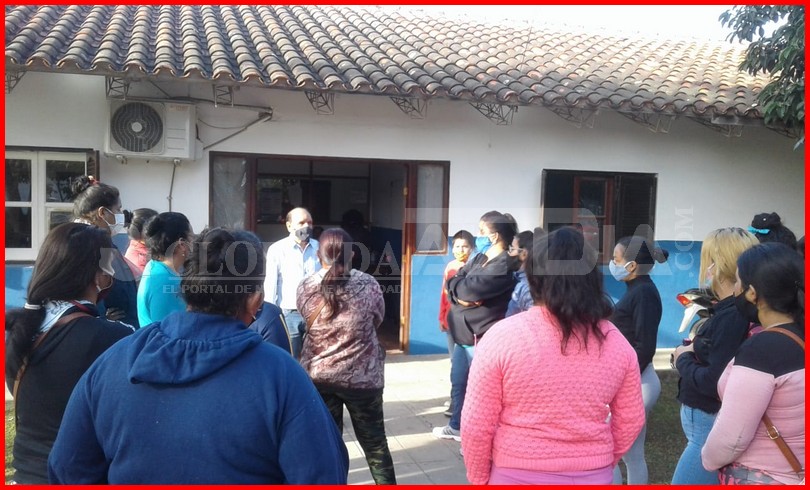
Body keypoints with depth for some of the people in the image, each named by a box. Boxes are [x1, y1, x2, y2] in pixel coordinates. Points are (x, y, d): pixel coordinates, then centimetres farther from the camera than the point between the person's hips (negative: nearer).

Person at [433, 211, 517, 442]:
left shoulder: (504, 266, -18)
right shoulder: (479, 259, 11)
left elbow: (468, 289, -25)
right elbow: (453, 283, 5)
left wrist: (457, 287, -4)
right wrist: (461, 296, -14)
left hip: (482, 337, -9)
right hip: (463, 333, 10)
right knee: (458, 383, 23)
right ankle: (456, 426, 41)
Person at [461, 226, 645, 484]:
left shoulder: (502, 336, -16)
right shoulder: (616, 342, -5)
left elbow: (476, 425, -12)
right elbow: (630, 422, 5)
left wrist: (479, 478, 4)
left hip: (518, 476, -3)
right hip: (593, 476, 3)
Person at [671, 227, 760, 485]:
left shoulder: (732, 317, -21)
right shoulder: (728, 311, 9)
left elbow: (714, 382, -24)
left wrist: (683, 359, -10)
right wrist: (690, 353, -5)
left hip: (711, 428, -9)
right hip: (707, 424, 9)